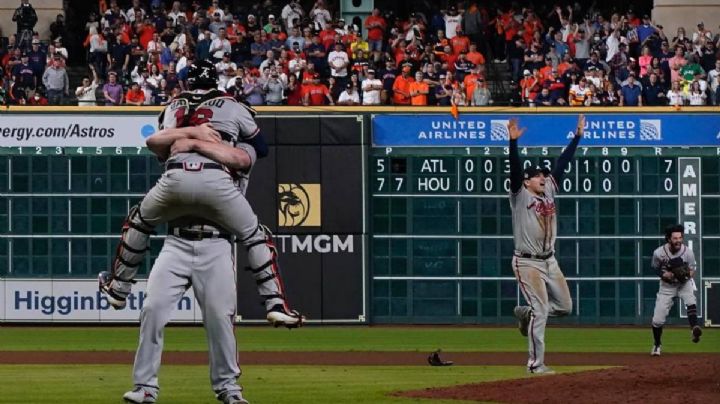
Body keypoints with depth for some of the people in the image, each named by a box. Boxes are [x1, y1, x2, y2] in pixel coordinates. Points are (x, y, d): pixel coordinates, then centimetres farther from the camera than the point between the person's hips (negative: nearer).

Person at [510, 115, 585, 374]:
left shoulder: (548, 192, 12)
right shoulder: (520, 195, -6)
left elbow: (562, 164, 11)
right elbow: (514, 169, -20)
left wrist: (578, 136, 8)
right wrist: (513, 142, -34)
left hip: (549, 261, 7)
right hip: (527, 263, -7)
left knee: (564, 307, 9)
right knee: (541, 311, -11)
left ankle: (524, 314, 33)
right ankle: (535, 363, -6)